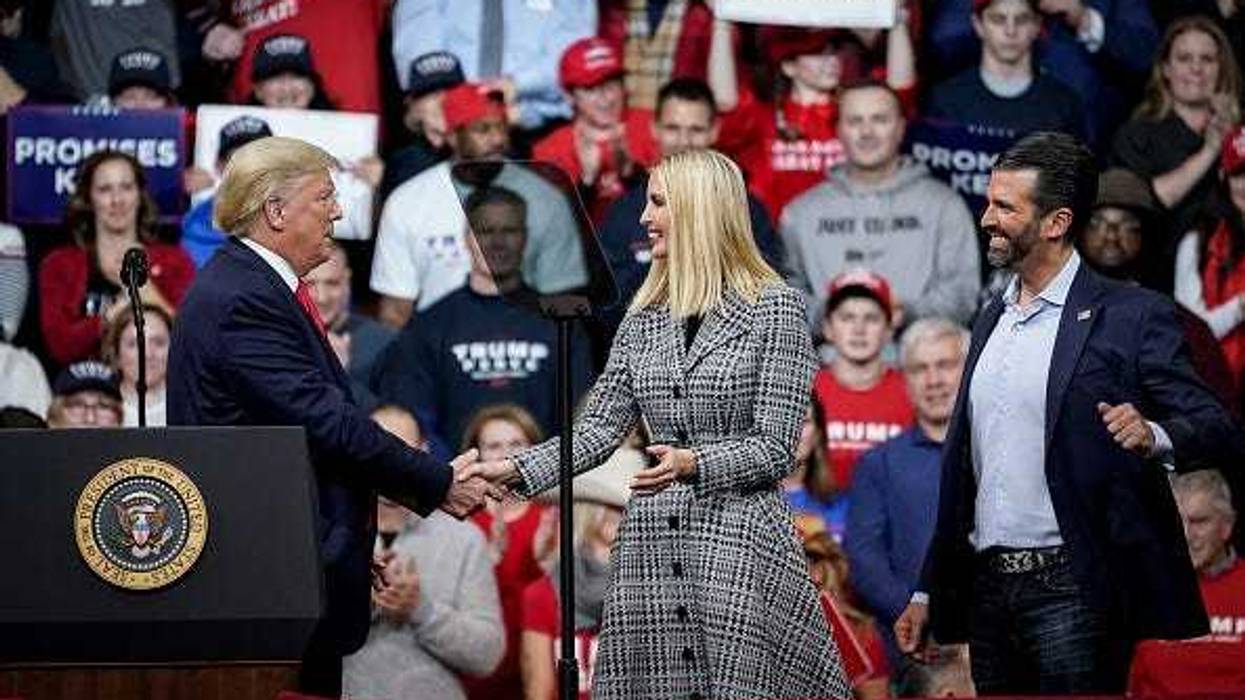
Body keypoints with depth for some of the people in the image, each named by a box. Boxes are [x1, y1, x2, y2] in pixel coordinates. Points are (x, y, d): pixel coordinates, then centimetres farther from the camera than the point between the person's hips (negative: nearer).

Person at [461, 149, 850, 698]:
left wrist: (693, 463, -23)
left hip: (739, 540, -5)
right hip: (651, 545, 5)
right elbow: (598, 430, 10)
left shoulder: (774, 307, -3)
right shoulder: (647, 317, 13)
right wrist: (515, 471, -3)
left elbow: (775, 449, -8)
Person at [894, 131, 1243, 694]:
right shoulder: (992, 321, 17)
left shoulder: (1130, 316, -5)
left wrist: (1155, 437, -33)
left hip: (1072, 592, -7)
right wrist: (927, 593, 20)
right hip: (988, 590, 7)